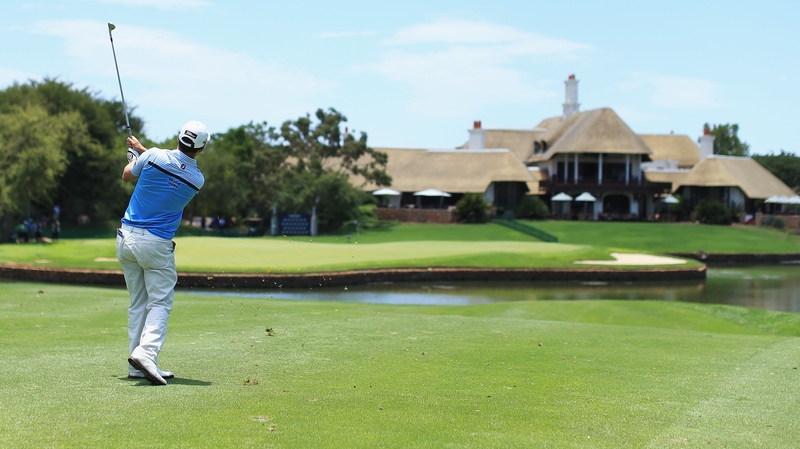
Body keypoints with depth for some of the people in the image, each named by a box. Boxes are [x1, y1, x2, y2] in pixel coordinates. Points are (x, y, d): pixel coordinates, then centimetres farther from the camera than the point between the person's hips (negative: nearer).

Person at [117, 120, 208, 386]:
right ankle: (145, 353, -22)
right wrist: (142, 150, 23)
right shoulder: (197, 180, -5)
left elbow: (127, 176, 12)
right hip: (156, 244, -3)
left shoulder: (154, 156, -7)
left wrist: (135, 154, 32)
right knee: (160, 303, 2)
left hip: (127, 237, 3)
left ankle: (137, 367, 9)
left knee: (137, 303, 11)